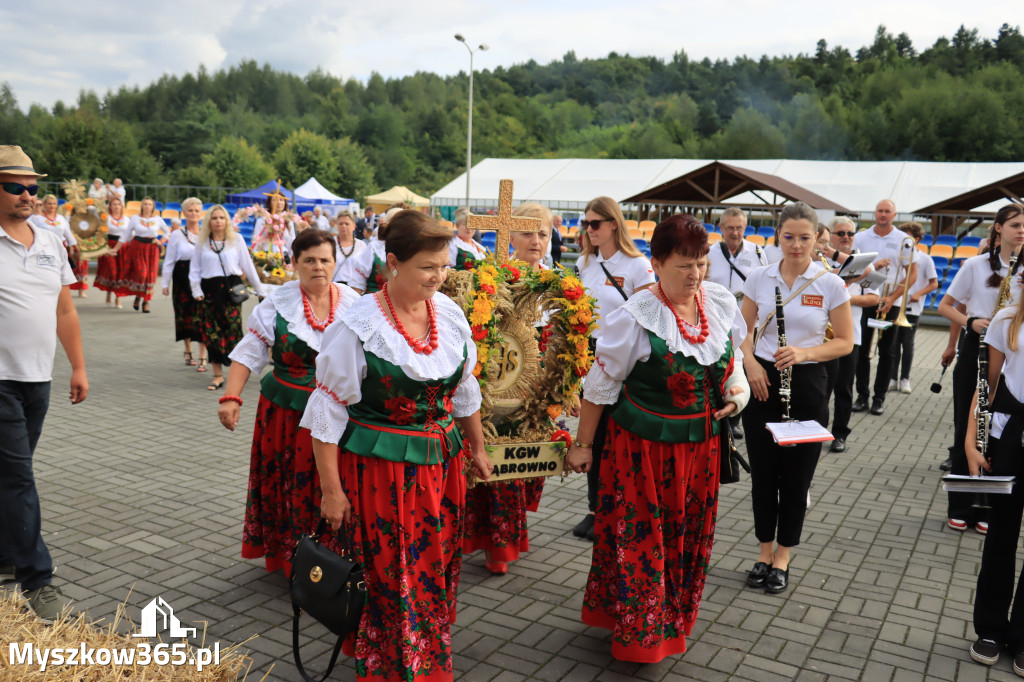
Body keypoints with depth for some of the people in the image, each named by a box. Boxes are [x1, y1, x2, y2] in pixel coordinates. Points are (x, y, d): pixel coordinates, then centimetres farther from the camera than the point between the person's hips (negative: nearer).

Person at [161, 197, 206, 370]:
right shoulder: (177, 235, 2)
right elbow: (169, 260, 5)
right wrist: (165, 283, 3)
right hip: (183, 280, 0)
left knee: (202, 318, -6)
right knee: (185, 317, 10)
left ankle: (202, 358, -1)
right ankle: (188, 352, 29)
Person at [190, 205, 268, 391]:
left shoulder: (236, 239, 5)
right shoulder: (201, 242, 8)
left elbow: (248, 265, 8)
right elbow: (195, 269, 11)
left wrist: (260, 290, 9)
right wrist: (196, 291, -1)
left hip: (232, 287, -1)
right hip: (210, 290, 2)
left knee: (233, 330, -7)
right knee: (212, 332, 1)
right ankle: (218, 375, 8)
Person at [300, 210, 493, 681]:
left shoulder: (450, 314, 0)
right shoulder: (356, 327, -16)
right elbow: (328, 412, -12)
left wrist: (478, 450, 20)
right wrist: (331, 490, -11)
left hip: (442, 464, 5)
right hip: (379, 469, -5)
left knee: (437, 572, 17)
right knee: (388, 581, 6)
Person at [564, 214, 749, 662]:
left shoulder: (721, 303, -1)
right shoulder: (635, 316, -18)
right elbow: (601, 385, -10)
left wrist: (737, 392, -5)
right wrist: (582, 444, -6)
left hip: (701, 445, 6)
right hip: (643, 445, -5)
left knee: (689, 537, 18)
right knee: (639, 539, 6)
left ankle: (675, 620, 41)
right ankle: (638, 631, 27)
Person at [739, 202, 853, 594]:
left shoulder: (830, 284, -5)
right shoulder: (759, 278, 1)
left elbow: (845, 342, -2)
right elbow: (744, 330, 9)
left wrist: (803, 353, -18)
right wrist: (750, 363, -9)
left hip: (807, 385, -2)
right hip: (762, 381, 2)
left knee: (796, 476, 6)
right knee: (763, 473, 9)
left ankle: (783, 558, 23)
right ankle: (765, 552, 26)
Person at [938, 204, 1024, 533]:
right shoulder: (976, 265, 0)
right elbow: (945, 305, 2)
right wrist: (969, 321, -15)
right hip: (975, 351, -2)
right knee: (966, 430, 3)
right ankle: (959, 508, 13)